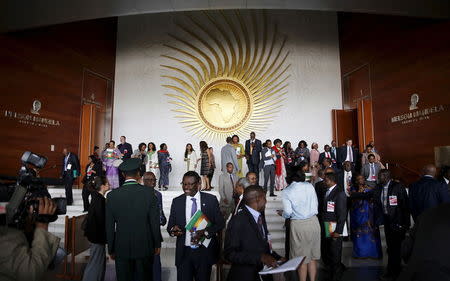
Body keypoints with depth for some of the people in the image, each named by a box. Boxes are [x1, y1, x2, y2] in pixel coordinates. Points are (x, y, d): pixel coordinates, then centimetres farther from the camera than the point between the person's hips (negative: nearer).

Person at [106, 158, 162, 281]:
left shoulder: (112, 195, -8)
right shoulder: (149, 193, -11)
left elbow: (109, 226, -1)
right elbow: (155, 222, -6)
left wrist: (111, 249, 10)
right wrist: (157, 244, 7)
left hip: (122, 248, 1)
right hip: (145, 247, 0)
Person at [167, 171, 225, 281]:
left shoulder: (211, 199, -4)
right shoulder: (177, 201, 1)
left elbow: (220, 223, -4)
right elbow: (170, 225, 5)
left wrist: (205, 232, -20)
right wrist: (173, 229, -19)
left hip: (205, 252, 0)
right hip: (184, 252, 1)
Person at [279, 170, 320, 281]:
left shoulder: (287, 191, -9)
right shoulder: (309, 186, -1)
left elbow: (288, 212, -11)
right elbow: (316, 205, 4)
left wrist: (282, 213, 10)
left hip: (298, 225, -3)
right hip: (313, 222, 4)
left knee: (302, 258, 9)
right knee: (313, 257, 17)